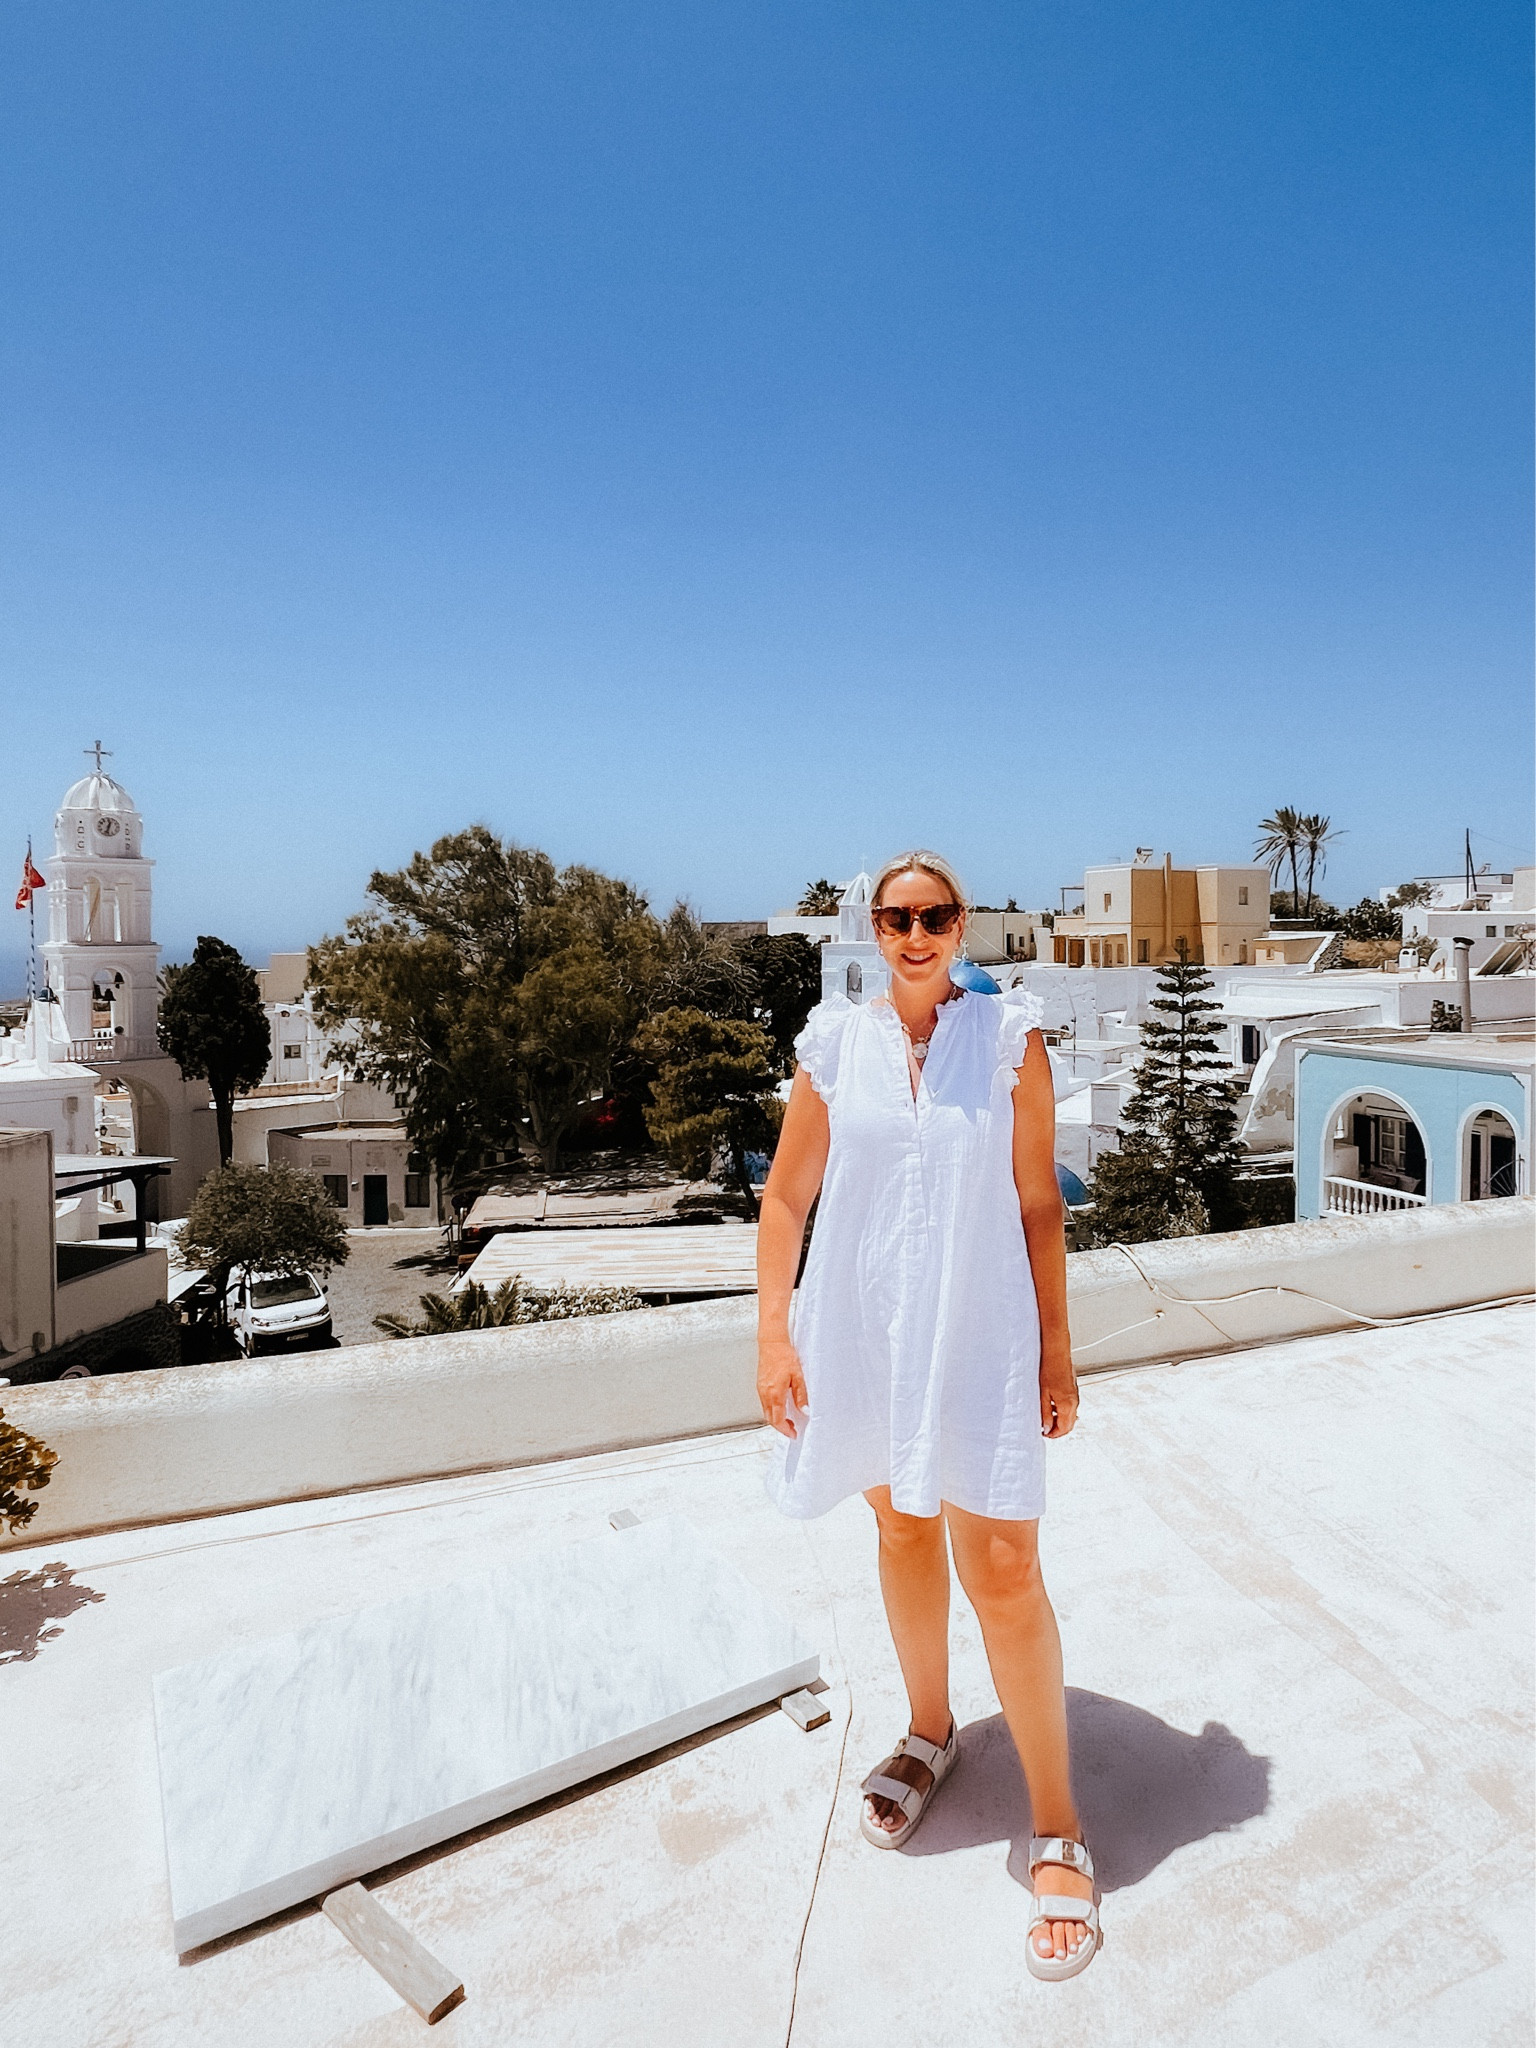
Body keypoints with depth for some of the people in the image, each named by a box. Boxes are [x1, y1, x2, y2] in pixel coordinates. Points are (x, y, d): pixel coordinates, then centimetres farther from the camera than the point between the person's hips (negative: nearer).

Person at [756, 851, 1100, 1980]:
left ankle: (1059, 1829, 21)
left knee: (1004, 1573, -1)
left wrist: (1058, 1349, -1)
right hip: (863, 1334, 3)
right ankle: (931, 1734, 45)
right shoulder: (836, 1040, -2)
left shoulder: (1009, 1035, -5)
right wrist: (773, 1335, -2)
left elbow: (1038, 1202, -2)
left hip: (980, 1336, -2)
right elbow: (788, 1196, 2)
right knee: (903, 1533, 20)